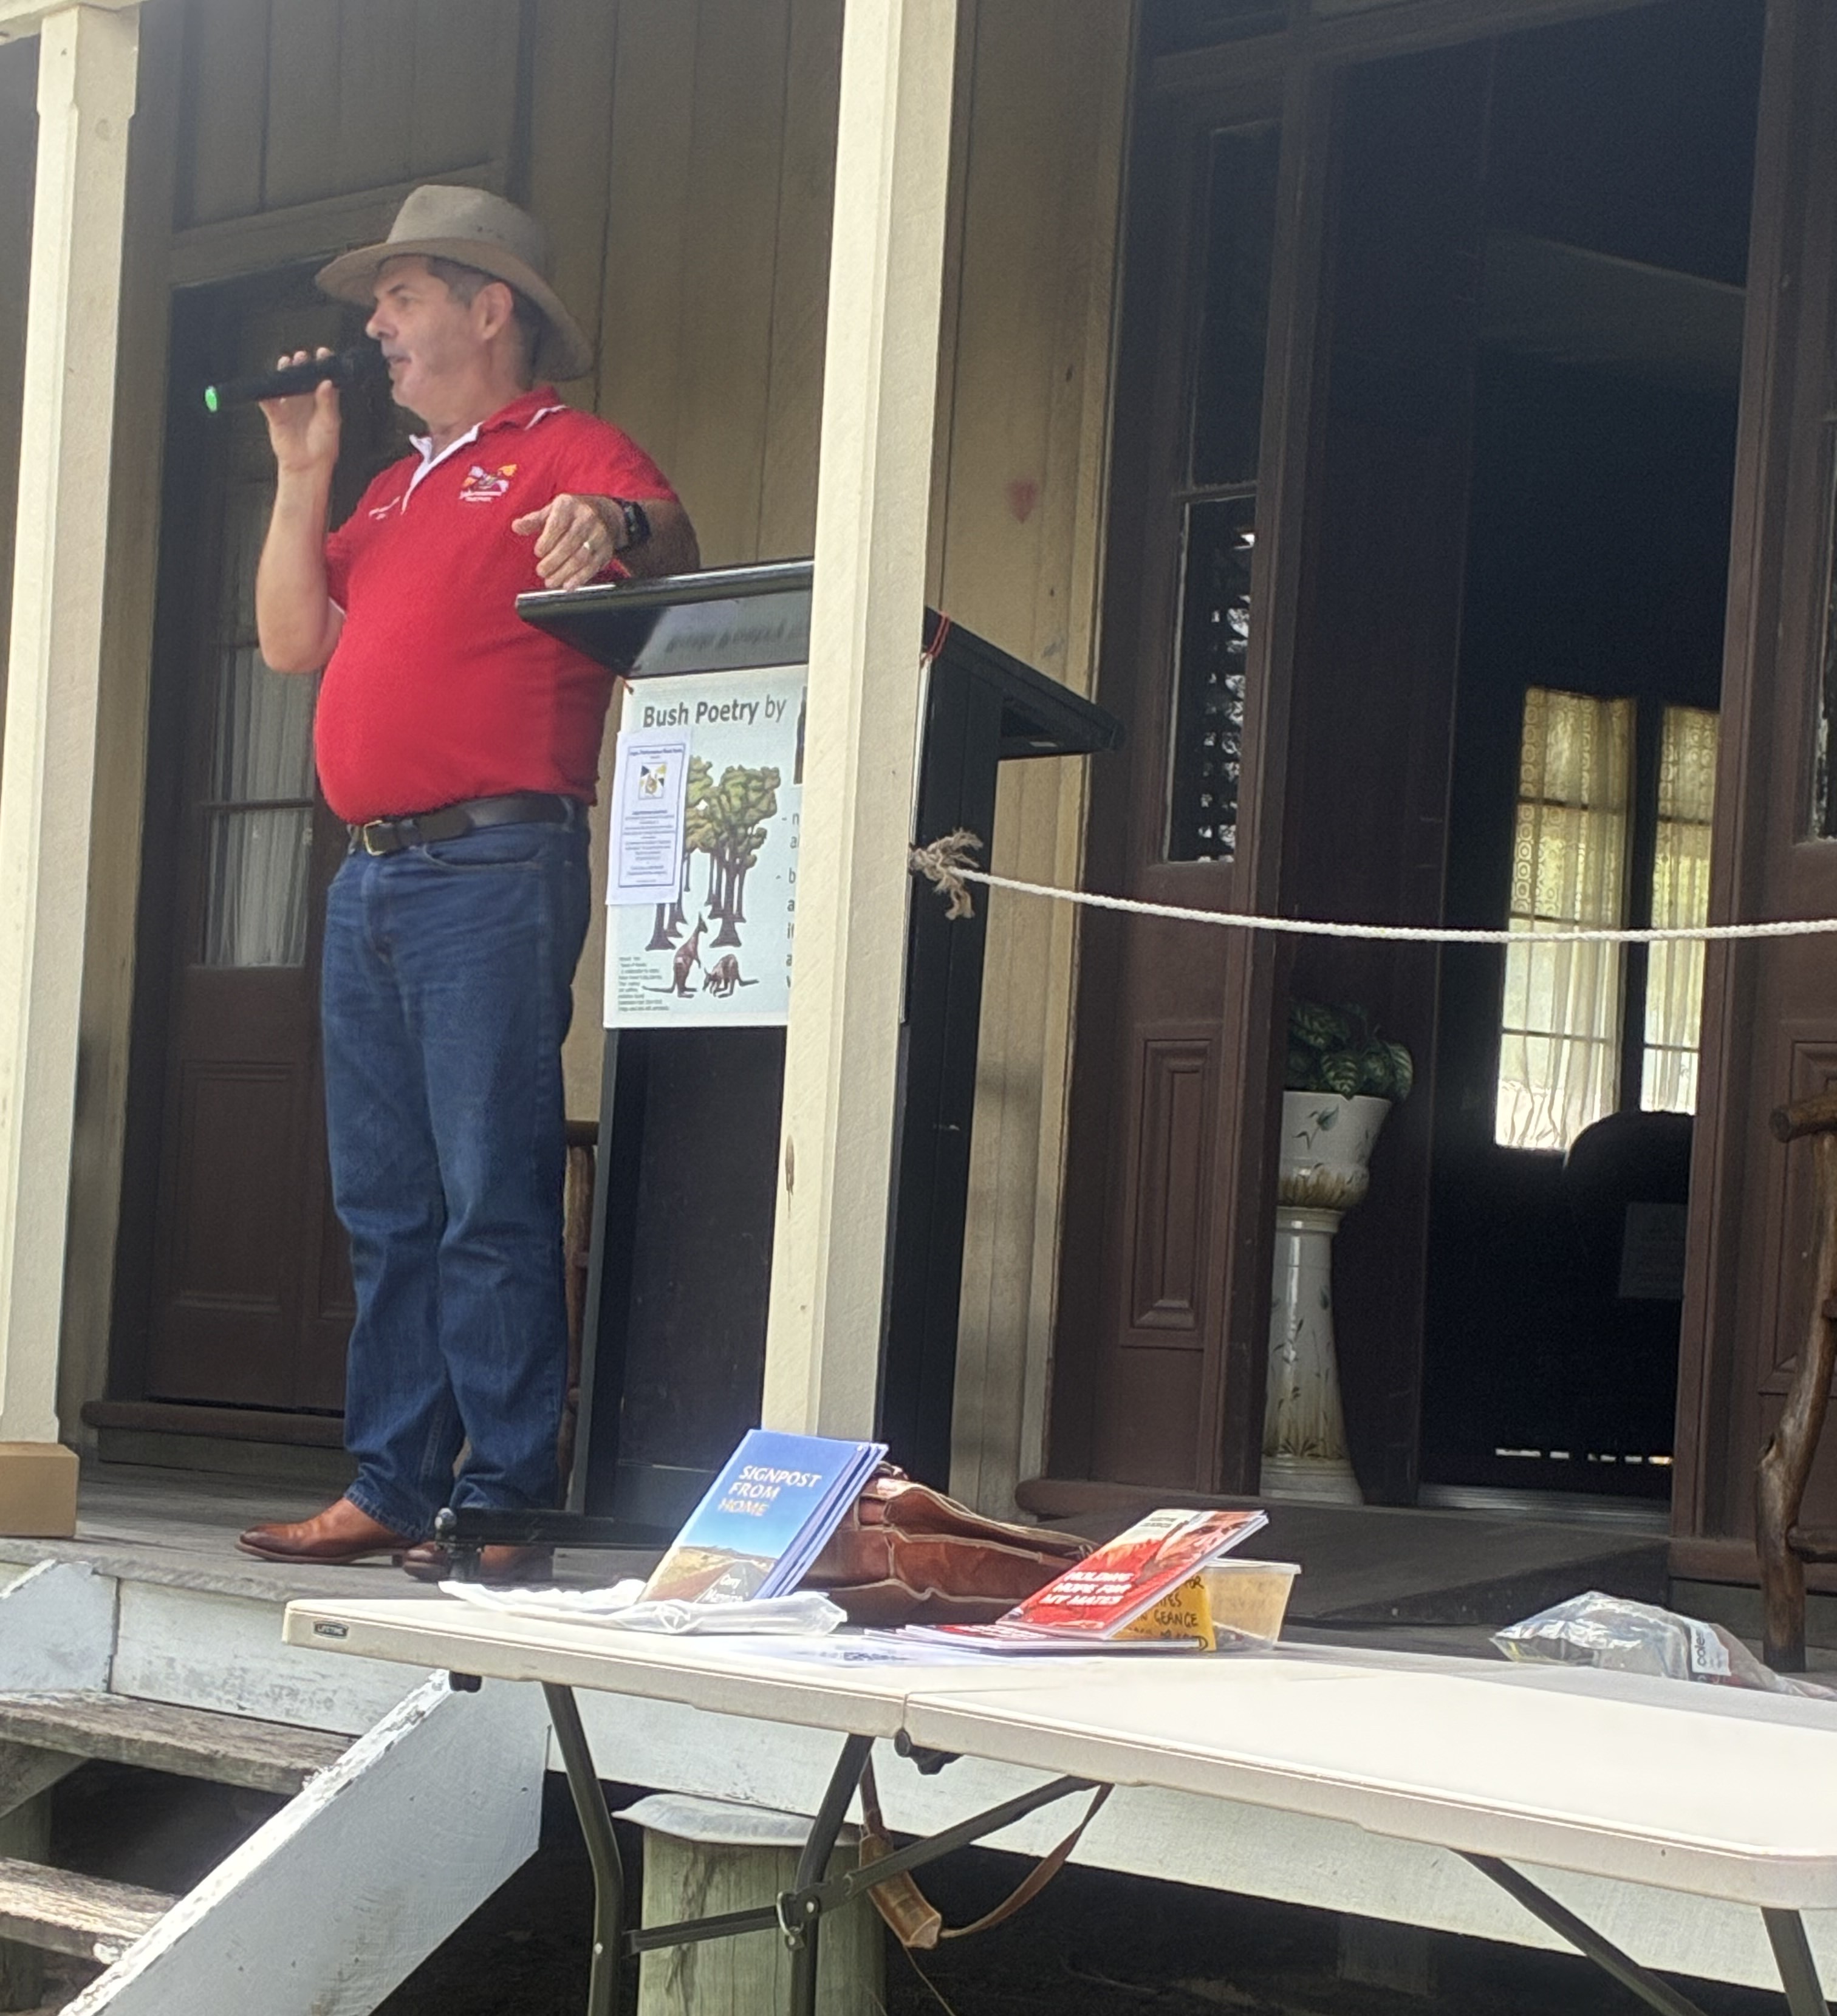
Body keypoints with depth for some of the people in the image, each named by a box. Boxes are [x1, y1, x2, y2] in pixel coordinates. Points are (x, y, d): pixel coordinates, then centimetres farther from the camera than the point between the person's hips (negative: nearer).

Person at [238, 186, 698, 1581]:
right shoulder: (397, 491, 25)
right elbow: (293, 640, 19)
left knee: (492, 1197, -10)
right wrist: (303, 473, 14)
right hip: (374, 876, 8)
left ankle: (504, 1501, -8)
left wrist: (617, 528, -41)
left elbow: (670, 541, -19)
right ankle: (391, 1489, 12)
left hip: (496, 864, -8)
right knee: (386, 1204, 8)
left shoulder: (569, 452, 0)